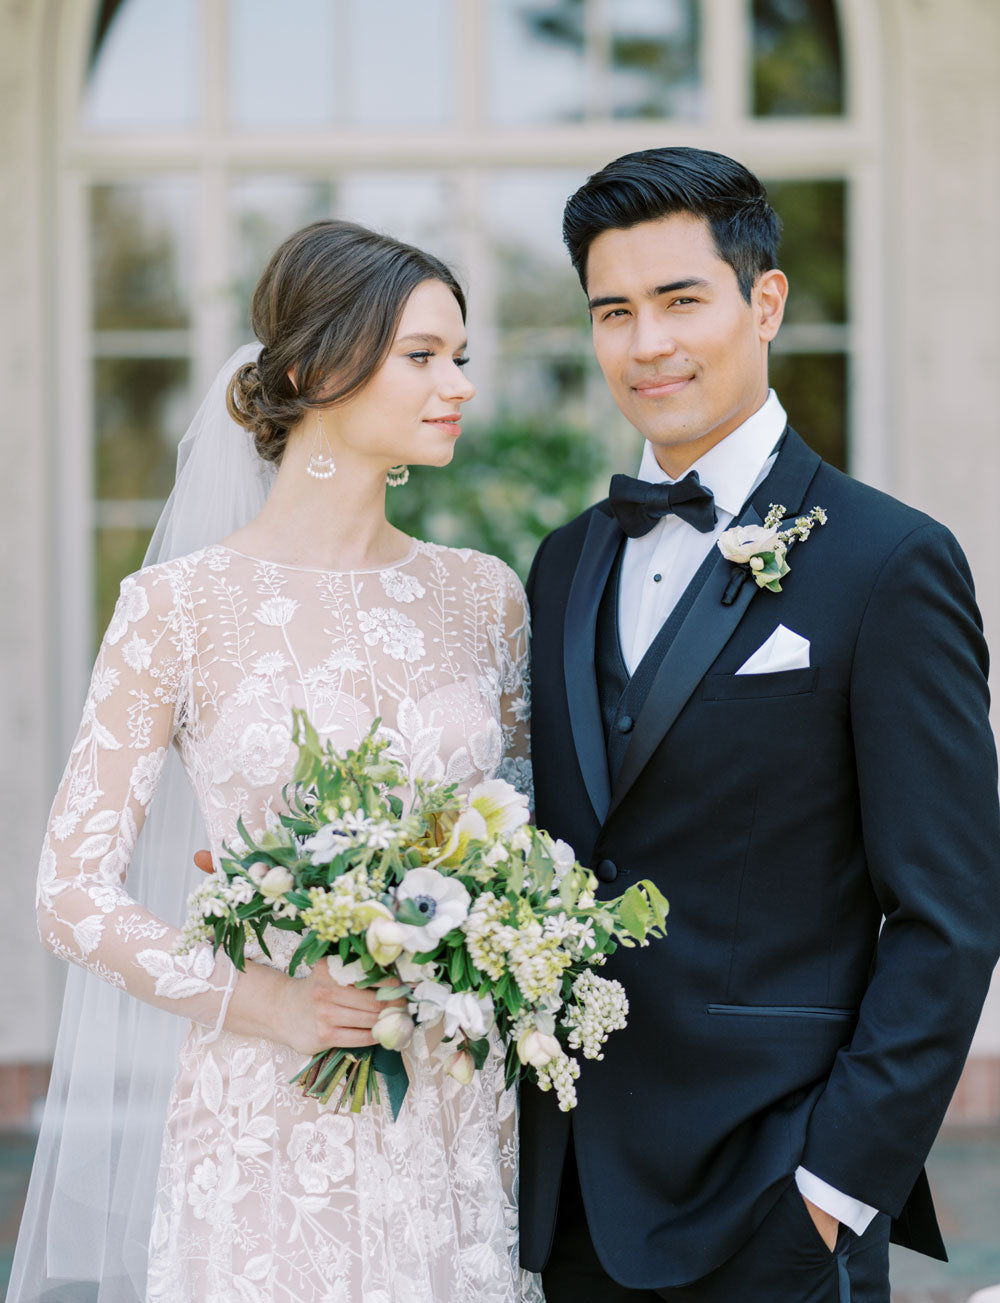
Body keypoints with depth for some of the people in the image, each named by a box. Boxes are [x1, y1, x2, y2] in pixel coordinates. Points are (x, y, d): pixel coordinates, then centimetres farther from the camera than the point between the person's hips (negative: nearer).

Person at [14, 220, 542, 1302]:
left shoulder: (483, 595, 6)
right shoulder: (187, 605, -6)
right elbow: (72, 891, -6)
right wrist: (266, 1006, -16)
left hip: (462, 1118, 4)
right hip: (272, 1123, -4)